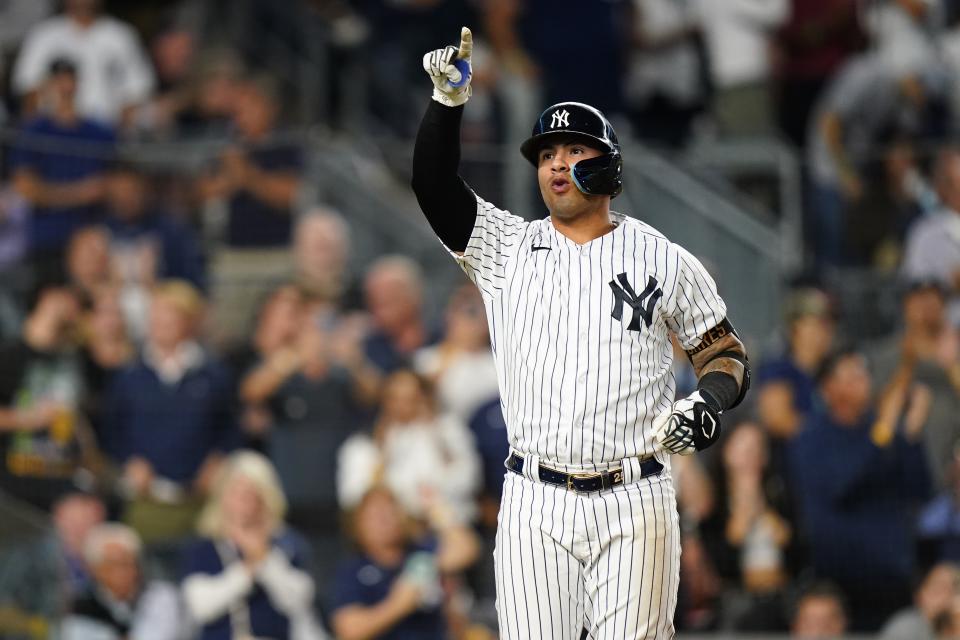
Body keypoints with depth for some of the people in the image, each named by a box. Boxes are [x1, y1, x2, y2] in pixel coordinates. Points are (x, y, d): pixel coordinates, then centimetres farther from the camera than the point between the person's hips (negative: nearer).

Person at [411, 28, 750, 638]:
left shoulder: (664, 260, 6)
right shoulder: (507, 248, 9)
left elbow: (726, 352, 11)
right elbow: (434, 184, -3)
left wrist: (708, 403, -11)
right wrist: (449, 101, -17)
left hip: (633, 507, -1)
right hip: (536, 506, 1)